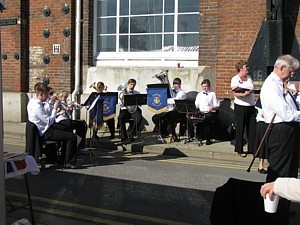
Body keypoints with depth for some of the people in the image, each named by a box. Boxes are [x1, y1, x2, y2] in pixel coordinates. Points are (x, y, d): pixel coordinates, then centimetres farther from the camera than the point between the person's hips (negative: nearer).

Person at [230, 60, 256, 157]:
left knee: (252, 128, 3)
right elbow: (235, 93, -14)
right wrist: (243, 94, -30)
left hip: (251, 106, 6)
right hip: (240, 106, -6)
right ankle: (240, 150, 9)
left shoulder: (249, 77, 15)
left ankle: (252, 148, 11)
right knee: (240, 128, 1)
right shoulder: (235, 79, -4)